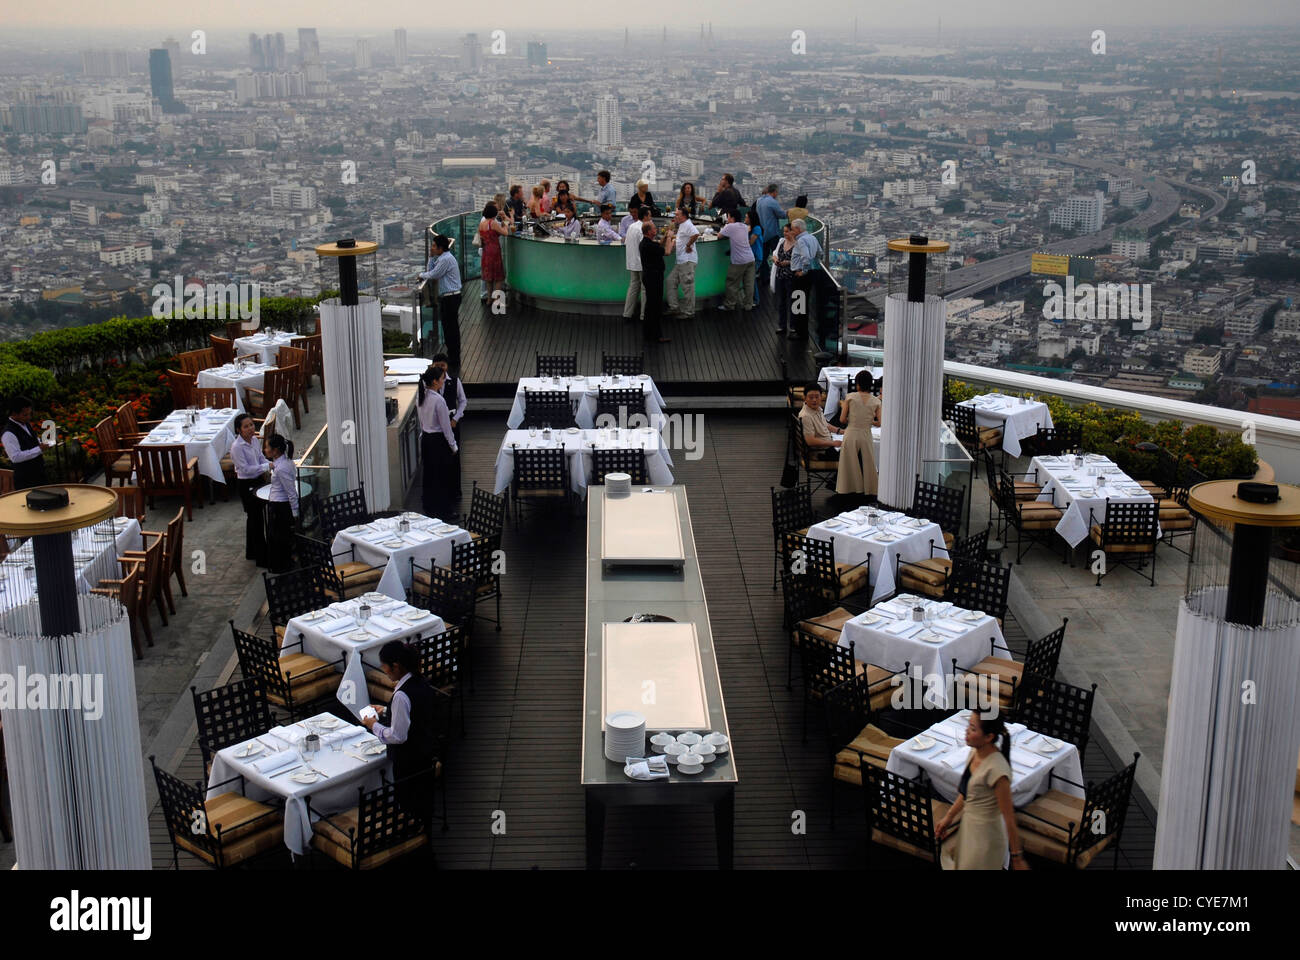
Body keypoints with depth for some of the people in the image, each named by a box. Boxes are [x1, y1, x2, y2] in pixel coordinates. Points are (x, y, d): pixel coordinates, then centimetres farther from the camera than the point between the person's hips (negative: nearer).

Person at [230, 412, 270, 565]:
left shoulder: (255, 440, 1)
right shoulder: (237, 447, -22)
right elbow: (245, 469, -24)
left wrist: (271, 464, -6)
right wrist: (266, 466, -26)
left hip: (258, 480, 8)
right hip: (246, 485, -8)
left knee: (255, 517, 18)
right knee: (255, 518, -2)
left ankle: (252, 552, 33)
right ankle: (261, 558, 7)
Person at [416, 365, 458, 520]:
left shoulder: (420, 395, 0)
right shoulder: (438, 400, -24)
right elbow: (445, 426, -18)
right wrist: (453, 446, -8)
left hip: (425, 439, 8)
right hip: (439, 440, -8)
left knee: (429, 474, 17)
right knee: (443, 476, 4)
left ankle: (429, 508, 27)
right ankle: (444, 511, 12)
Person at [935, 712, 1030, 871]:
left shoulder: (996, 769, -31)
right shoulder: (975, 753, -6)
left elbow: (1009, 819, -24)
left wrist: (1017, 858, -18)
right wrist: (948, 817, 14)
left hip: (985, 835, -8)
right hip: (968, 827, 8)